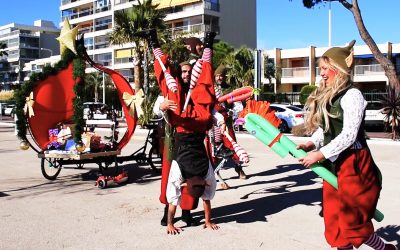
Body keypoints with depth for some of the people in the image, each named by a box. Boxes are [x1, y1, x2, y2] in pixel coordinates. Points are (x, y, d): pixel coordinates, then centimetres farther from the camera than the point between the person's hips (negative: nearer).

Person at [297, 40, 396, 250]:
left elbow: (348, 135, -20)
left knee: (352, 221, 0)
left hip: (353, 165, -8)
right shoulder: (326, 96, 11)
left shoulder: (351, 95, -15)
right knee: (336, 219, 12)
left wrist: (319, 154, -21)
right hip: (333, 165, 8)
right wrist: (311, 144, -1)